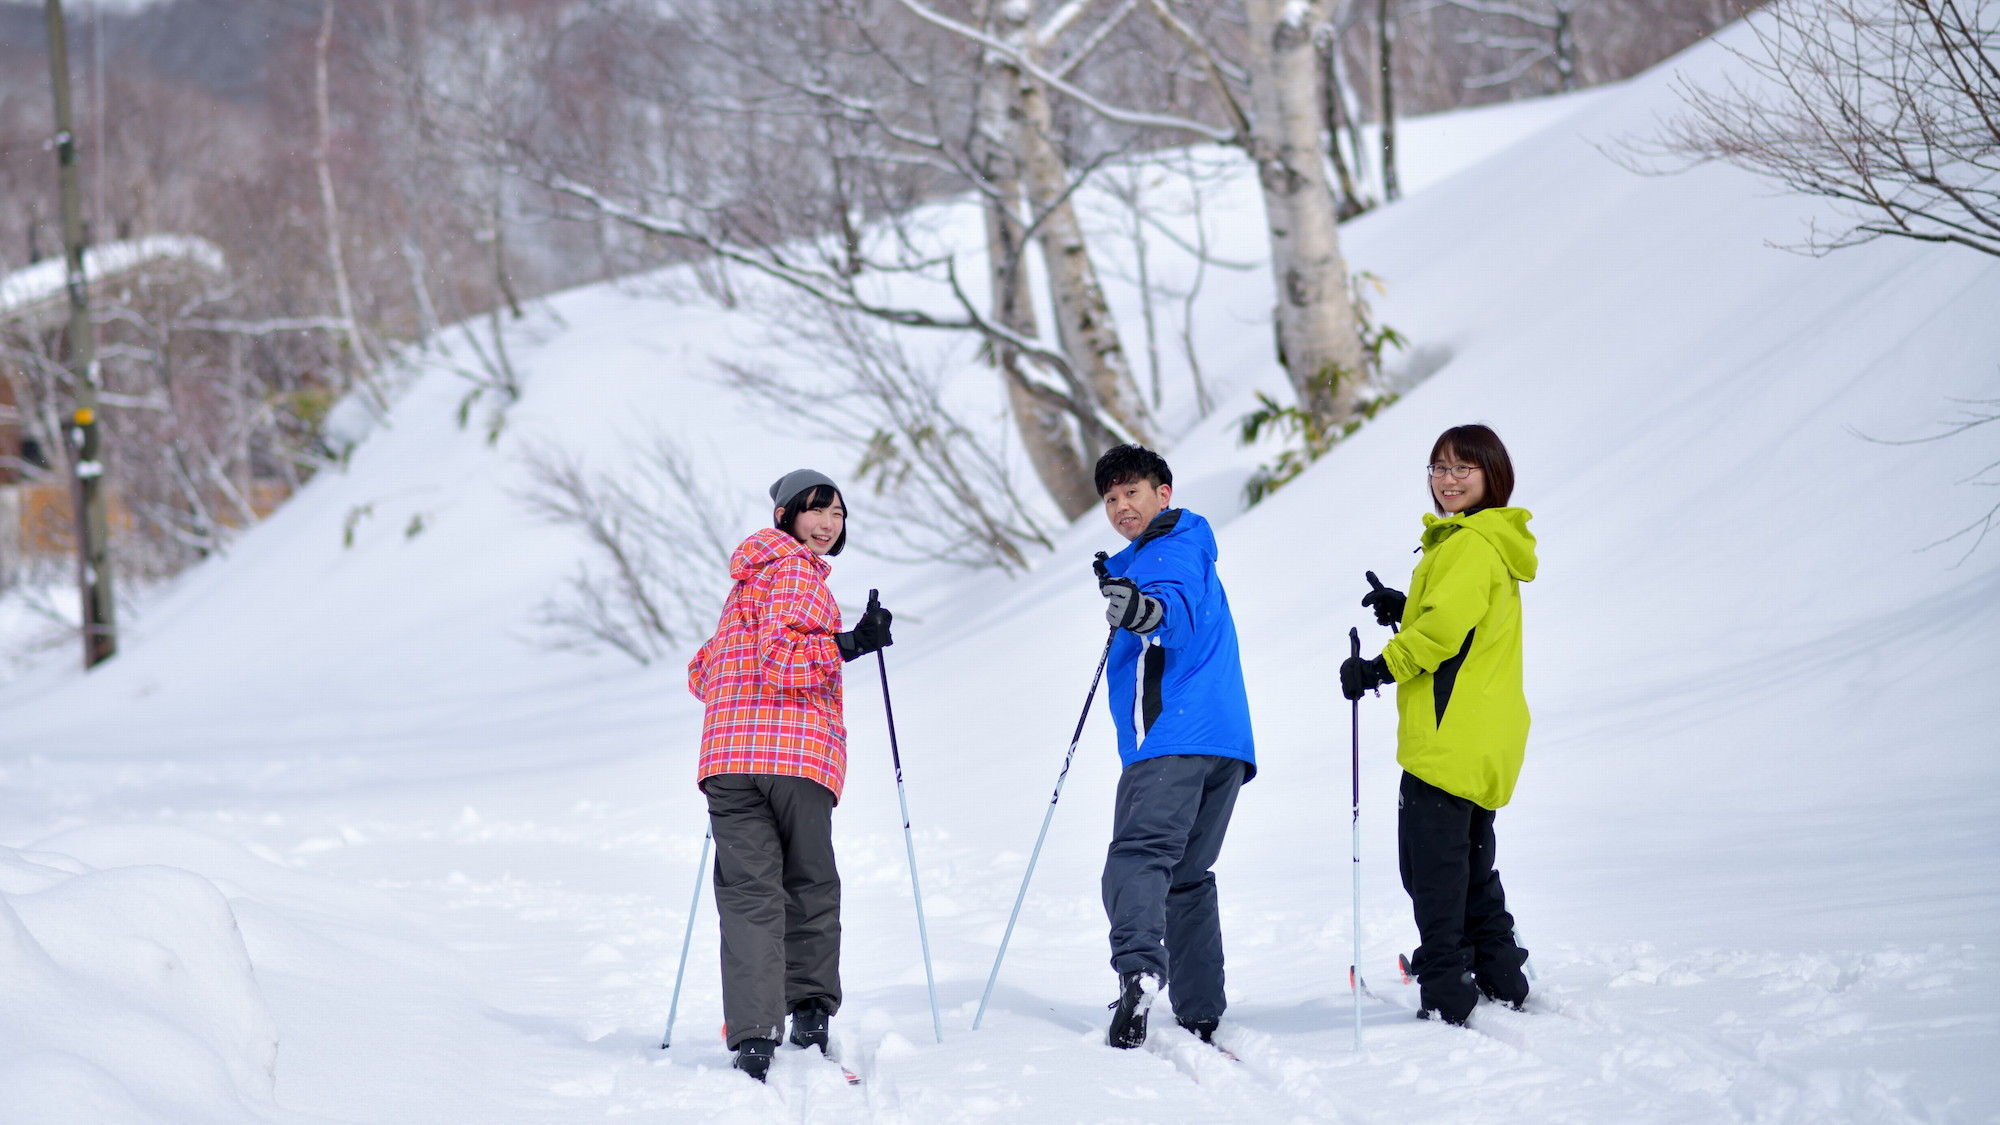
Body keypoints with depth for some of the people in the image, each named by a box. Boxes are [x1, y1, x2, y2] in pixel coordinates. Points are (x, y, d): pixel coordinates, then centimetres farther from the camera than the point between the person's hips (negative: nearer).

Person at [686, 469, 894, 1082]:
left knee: (747, 892, -2)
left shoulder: (746, 581, 23)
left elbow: (703, 673, 29)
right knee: (810, 885, 10)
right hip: (798, 750, -6)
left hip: (729, 750, 6)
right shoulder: (797, 572, -3)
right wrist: (850, 644, -22)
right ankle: (810, 1014, 14)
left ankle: (752, 1034, -14)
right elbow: (780, 658, -17)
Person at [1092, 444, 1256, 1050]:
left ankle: (1140, 968, -45)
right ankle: (1200, 1017, 8)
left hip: (1173, 737, -10)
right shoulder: (1187, 551, 30)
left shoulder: (1172, 548, 0)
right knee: (1187, 876, 12)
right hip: (1224, 744, 10)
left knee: (1139, 853, -23)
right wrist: (1124, 597, 40)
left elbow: (1178, 607, -24)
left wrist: (1146, 609, -42)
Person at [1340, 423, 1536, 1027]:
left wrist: (1381, 668, -15)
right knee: (1469, 859, 19)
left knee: (1430, 860, -8)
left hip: (1451, 732, -11)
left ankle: (1445, 993, -9)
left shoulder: (1469, 544, -14)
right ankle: (1500, 978, 25)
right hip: (1485, 737, 11)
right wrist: (1405, 609, 13)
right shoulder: (1494, 541, 19)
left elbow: (1447, 626, -24)